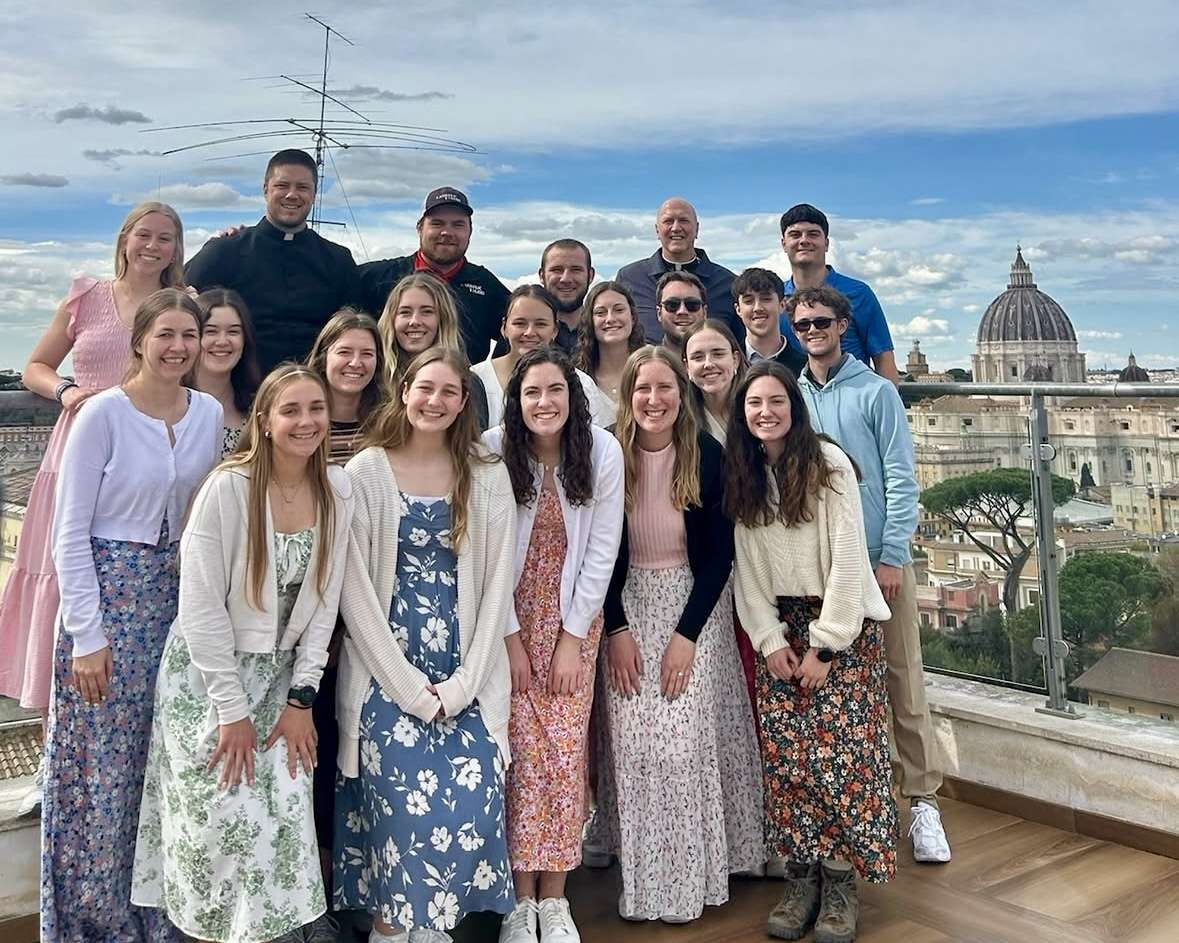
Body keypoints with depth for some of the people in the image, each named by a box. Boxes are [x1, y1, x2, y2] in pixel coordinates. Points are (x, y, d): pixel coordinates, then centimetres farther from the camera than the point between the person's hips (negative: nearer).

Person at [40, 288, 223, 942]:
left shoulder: (209, 414, 4)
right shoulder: (103, 414, -10)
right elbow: (70, 533, -9)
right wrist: (86, 636, -13)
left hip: (181, 595, 5)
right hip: (109, 593, -5)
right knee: (107, 765, 2)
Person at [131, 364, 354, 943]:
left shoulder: (337, 492, -3)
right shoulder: (228, 488, -17)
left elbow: (324, 602, 1)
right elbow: (200, 607, -16)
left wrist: (301, 697, -3)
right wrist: (232, 710, -15)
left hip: (282, 675, 4)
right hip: (207, 674, -4)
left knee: (288, 813, -2)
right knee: (229, 818, -6)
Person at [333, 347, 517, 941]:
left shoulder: (488, 477, 6)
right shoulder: (366, 473, -1)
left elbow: (497, 582, 3)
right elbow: (354, 587, -5)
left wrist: (462, 683, -6)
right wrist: (409, 687, -10)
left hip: (466, 675, 2)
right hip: (387, 673, -2)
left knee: (474, 801, -9)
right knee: (404, 800, -13)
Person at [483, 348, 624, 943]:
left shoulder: (603, 452, -11)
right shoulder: (493, 451, -14)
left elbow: (602, 550, -7)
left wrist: (573, 636, -8)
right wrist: (510, 637, -10)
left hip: (576, 616, 1)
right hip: (509, 615, -1)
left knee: (566, 753, -2)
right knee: (524, 751, -6)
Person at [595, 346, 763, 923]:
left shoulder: (708, 456, -10)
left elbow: (720, 553, -8)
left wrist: (687, 633, -13)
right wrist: (616, 628, -8)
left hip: (696, 604, -1)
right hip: (629, 605, 1)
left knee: (687, 736, -6)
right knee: (633, 739, -4)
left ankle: (690, 877, 9)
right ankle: (641, 876, 9)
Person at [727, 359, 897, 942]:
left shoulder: (830, 465, -10)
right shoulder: (743, 477, 5)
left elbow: (847, 560, -12)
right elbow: (745, 567, 4)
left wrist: (825, 646, -13)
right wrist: (770, 641, -5)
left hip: (843, 623, -4)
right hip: (779, 626, 4)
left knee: (838, 753, -7)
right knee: (784, 755, 0)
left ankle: (841, 882, 6)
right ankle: (800, 878, 11)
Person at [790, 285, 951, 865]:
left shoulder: (876, 392, -1)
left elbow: (900, 478, -4)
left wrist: (891, 556, -11)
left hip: (879, 559, -3)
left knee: (903, 681, 1)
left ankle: (922, 800, 11)